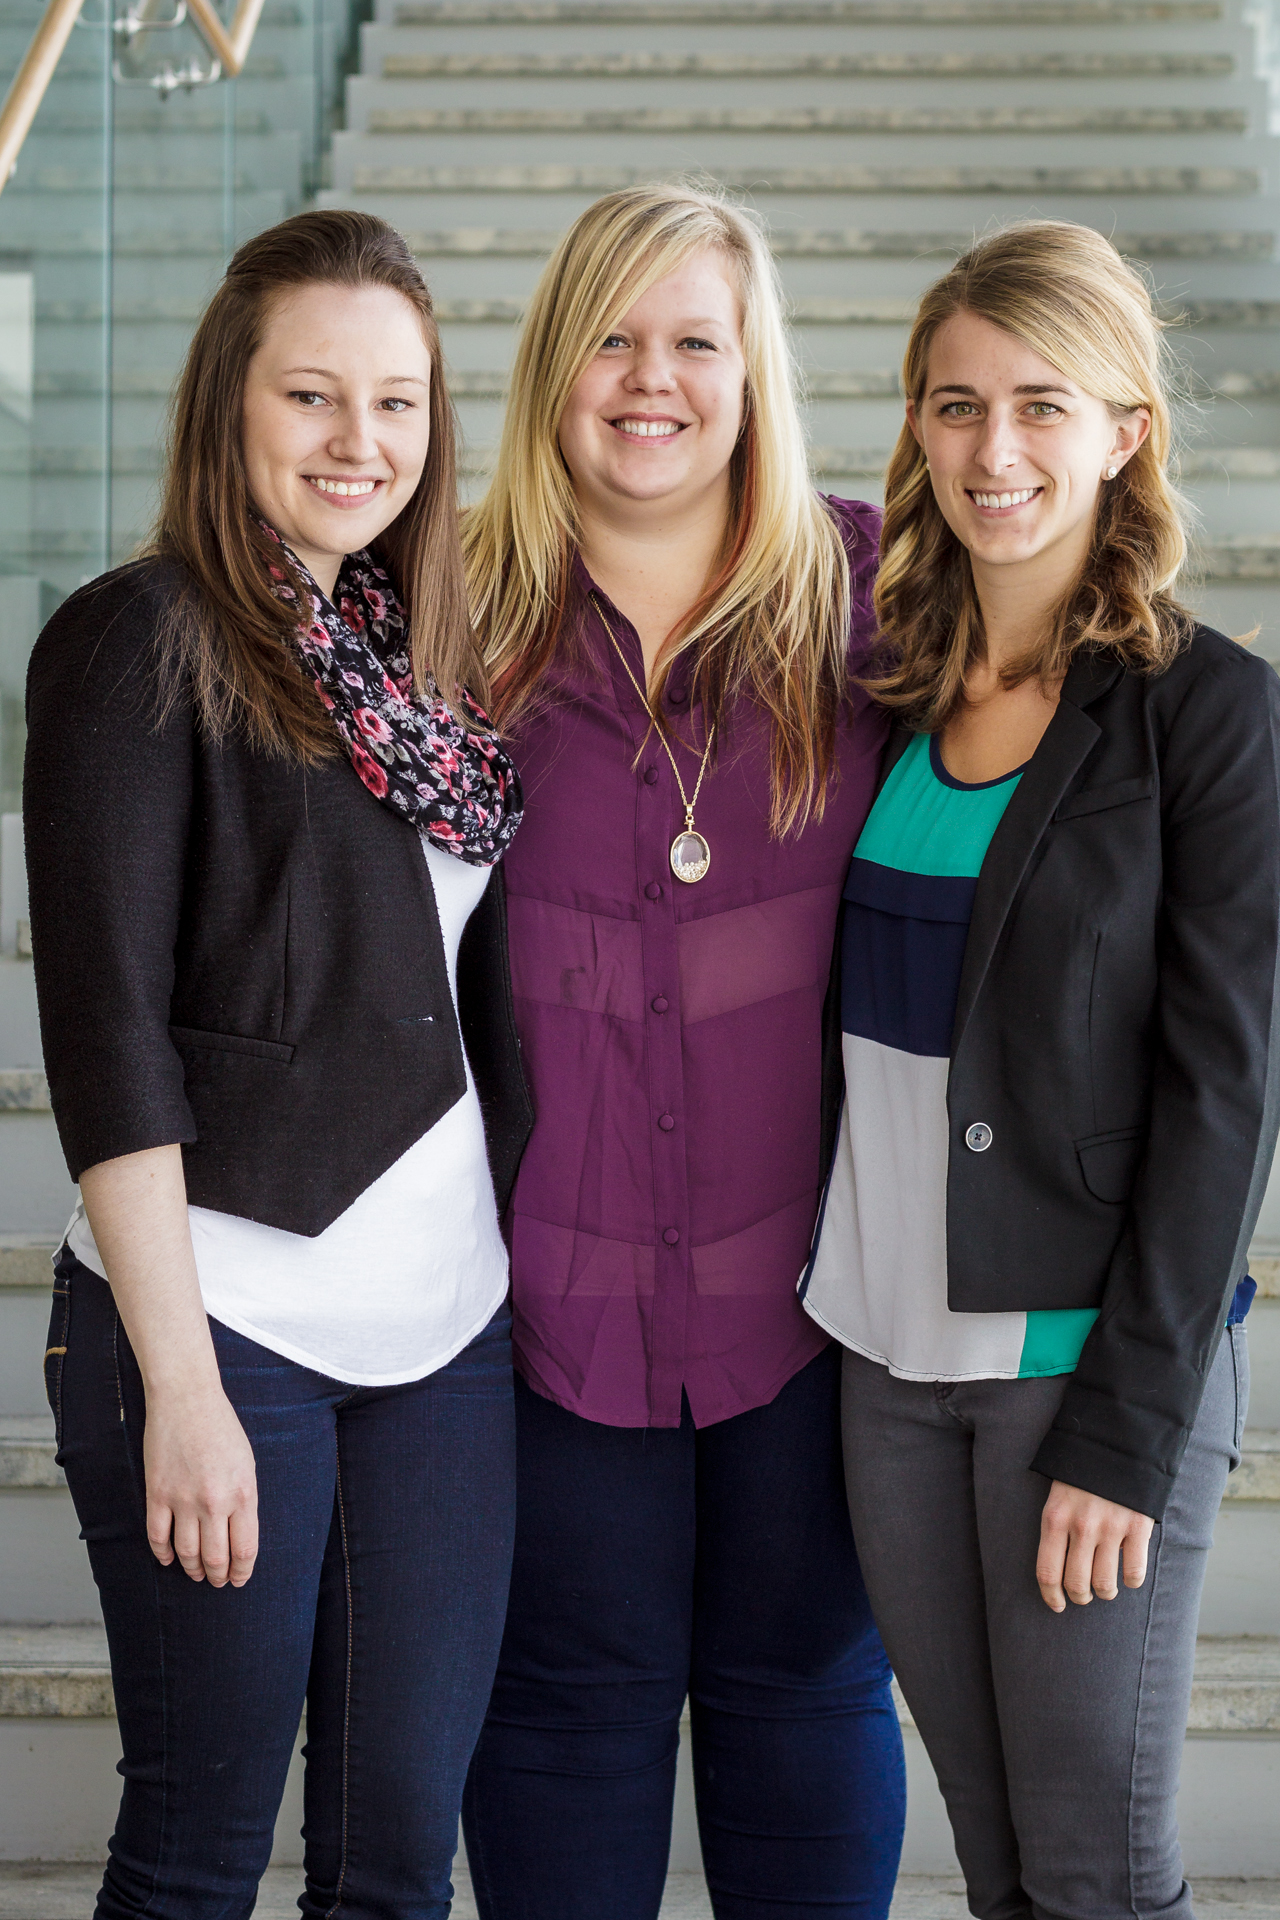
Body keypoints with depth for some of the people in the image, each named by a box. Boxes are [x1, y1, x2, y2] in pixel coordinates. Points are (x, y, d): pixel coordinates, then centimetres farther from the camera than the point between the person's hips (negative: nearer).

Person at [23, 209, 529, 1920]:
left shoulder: (430, 654, 11)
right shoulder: (143, 641, -8)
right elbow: (104, 1023, -12)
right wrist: (177, 1380, -14)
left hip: (447, 1320, 6)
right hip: (227, 1317, -5)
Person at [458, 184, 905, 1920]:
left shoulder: (864, 591, -2)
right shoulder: (470, 611, -2)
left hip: (814, 1262, 1)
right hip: (558, 1268, 0)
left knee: (805, 1678, 14)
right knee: (573, 1683, 13)